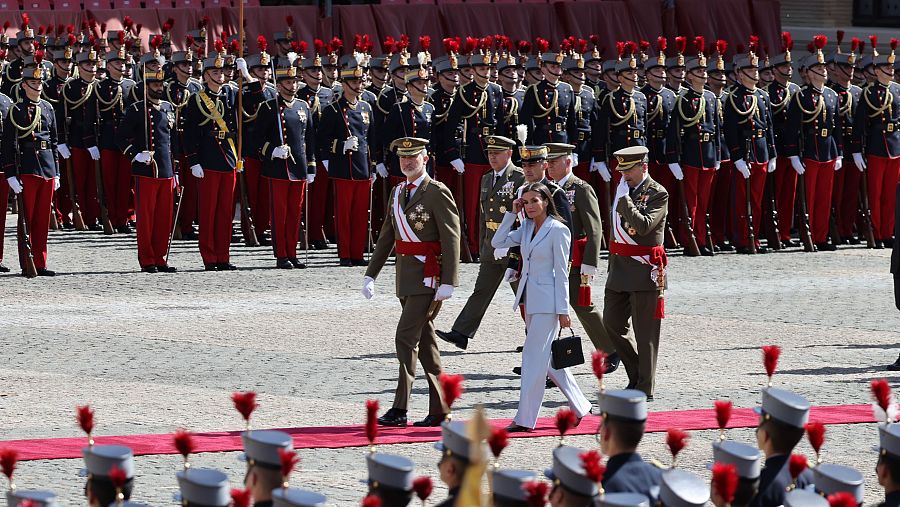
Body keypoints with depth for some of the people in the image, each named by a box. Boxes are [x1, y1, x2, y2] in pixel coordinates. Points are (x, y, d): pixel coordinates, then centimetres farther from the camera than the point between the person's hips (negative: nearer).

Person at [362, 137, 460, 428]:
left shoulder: (437, 193, -9)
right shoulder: (397, 193, 14)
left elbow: (451, 239, -13)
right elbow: (387, 237, 19)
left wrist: (448, 282, -19)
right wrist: (371, 275, 14)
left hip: (428, 277, -8)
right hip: (406, 276, 8)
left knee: (406, 337, -13)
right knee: (424, 341, 10)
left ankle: (399, 409, -13)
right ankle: (440, 409, 16)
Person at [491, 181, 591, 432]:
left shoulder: (558, 230, -10)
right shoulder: (526, 228, 11)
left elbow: (561, 273, -11)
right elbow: (497, 242, 10)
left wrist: (563, 310, -12)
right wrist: (511, 213, 4)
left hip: (548, 301, -8)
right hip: (530, 299, 8)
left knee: (534, 357, -8)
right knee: (547, 359, 12)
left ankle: (525, 419, -7)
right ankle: (580, 407, 23)